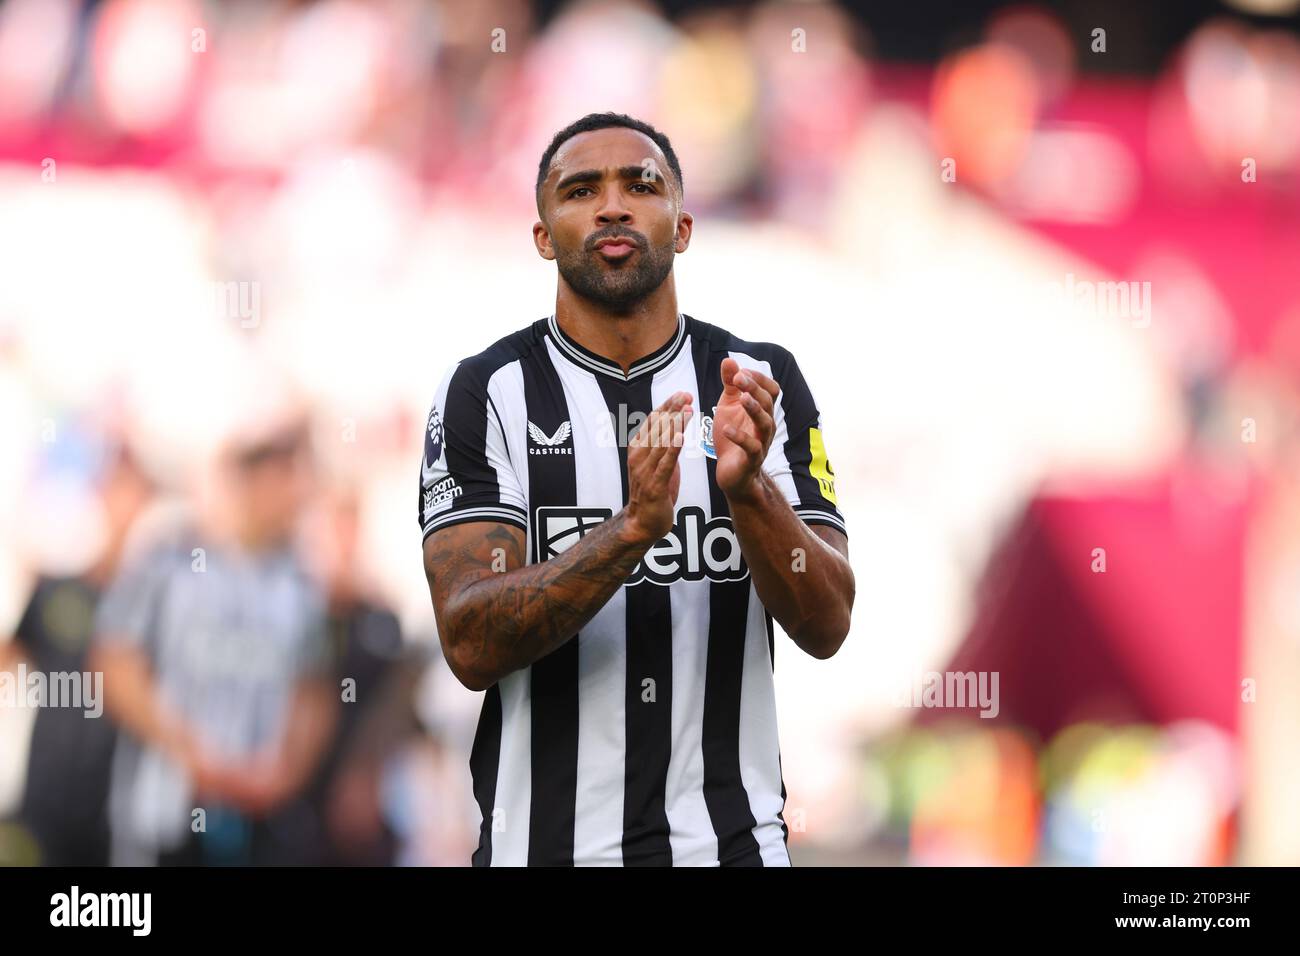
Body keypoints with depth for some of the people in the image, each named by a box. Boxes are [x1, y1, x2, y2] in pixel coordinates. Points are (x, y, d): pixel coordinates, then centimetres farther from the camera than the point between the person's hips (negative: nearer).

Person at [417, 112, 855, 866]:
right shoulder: (485, 393, -5)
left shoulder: (764, 382, 0)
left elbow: (825, 627, -6)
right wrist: (633, 528, -28)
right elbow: (470, 645, -15)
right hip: (546, 840, -1)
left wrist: (749, 488, -23)